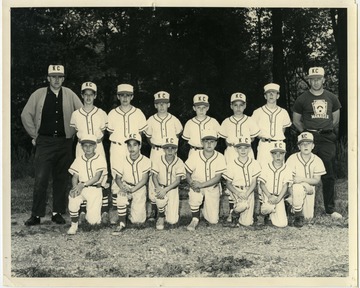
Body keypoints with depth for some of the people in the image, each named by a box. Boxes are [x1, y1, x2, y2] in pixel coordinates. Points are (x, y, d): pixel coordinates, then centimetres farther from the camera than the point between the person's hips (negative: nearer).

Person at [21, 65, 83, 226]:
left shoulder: (70, 95, 6)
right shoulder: (38, 95, 3)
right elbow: (26, 115, 9)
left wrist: (73, 133, 8)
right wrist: (34, 135, 6)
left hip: (64, 143, 2)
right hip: (44, 142, -1)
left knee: (61, 179, 5)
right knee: (40, 179, -7)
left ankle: (58, 213, 15)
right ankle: (36, 215, 0)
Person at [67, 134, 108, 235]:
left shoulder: (100, 158, -2)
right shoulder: (79, 159, 9)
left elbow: (97, 177, -10)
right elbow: (75, 177, 5)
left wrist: (83, 185, -22)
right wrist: (75, 187, -17)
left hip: (95, 189, -3)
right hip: (81, 188, 3)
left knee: (93, 220, -14)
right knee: (73, 197, -34)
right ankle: (74, 225, -13)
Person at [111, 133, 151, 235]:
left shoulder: (145, 161, -10)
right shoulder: (123, 161, -5)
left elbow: (144, 179, -13)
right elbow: (117, 178, 0)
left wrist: (133, 189, -26)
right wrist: (122, 187, -22)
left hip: (139, 188, -1)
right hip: (126, 187, 1)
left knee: (137, 220, -9)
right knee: (121, 198, -37)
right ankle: (122, 223, -14)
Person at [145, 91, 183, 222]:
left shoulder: (174, 120, 2)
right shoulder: (151, 120, 2)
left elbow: (178, 133, 18)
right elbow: (148, 135, 16)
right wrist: (153, 145, 6)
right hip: (156, 152, 0)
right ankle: (154, 208, 4)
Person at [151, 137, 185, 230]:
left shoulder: (179, 163, -8)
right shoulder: (157, 160, -6)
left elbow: (178, 180, -12)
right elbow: (154, 176, -6)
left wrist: (165, 190, -25)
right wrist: (158, 189, -26)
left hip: (172, 189, 0)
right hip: (160, 187, 0)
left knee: (172, 221, -10)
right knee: (161, 200, -38)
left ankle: (170, 212, 30)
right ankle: (161, 217, -3)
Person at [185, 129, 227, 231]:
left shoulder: (220, 157, -11)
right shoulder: (195, 155, -9)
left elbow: (218, 178, -16)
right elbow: (187, 173, -2)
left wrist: (201, 184, -27)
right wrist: (192, 184, -22)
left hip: (212, 188, 1)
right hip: (197, 187, 0)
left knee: (213, 220, -5)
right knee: (195, 196, -37)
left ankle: (205, 208, 30)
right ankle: (195, 219, -7)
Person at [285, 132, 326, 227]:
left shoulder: (317, 160, -4)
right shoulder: (293, 158, -12)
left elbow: (317, 180, -6)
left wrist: (303, 179, -25)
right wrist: (306, 185, -26)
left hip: (309, 190, 3)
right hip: (295, 188, -3)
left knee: (308, 217, -4)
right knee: (298, 188, -39)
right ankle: (298, 216, -17)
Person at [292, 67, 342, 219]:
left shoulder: (331, 98, 10)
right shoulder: (302, 99, 4)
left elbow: (336, 119, 20)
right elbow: (296, 120, 12)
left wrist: (328, 131, 14)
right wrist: (307, 132, 7)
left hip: (327, 139, 2)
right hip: (309, 138, -2)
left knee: (329, 176, 3)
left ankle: (330, 209, 11)